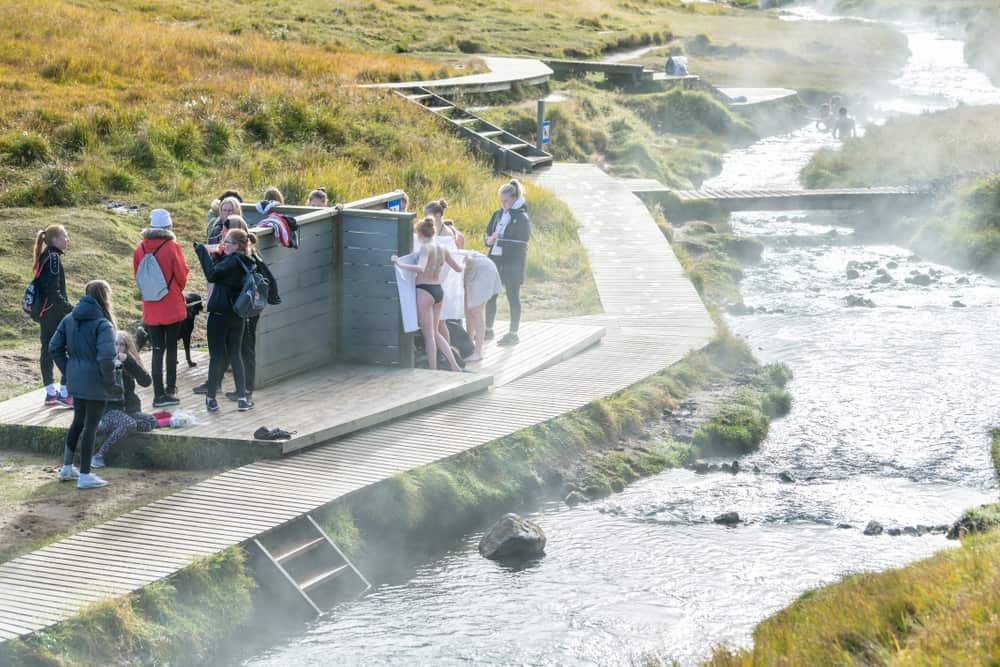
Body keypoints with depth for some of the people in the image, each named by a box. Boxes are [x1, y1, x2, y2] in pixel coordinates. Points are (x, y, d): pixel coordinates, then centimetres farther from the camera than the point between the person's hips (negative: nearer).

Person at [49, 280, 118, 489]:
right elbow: (106, 358, -25)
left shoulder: (69, 319, 3)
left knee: (78, 422, 23)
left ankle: (67, 468, 32)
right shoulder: (103, 325, -18)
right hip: (95, 383, -7)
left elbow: (54, 347, 6)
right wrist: (110, 383, -12)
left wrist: (68, 370, 13)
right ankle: (85, 475, 10)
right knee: (90, 427, 3)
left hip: (75, 380, 7)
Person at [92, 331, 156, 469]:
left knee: (151, 422, -24)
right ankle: (99, 455, -27)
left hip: (129, 408, 5)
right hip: (109, 409, -5)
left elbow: (146, 382, -9)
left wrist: (129, 361, -15)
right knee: (129, 423, -35)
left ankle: (104, 428, -16)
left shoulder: (130, 363, 8)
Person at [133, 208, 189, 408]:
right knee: (171, 347, 12)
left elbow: (137, 274, 6)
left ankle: (159, 393, 1)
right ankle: (170, 389, 18)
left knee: (157, 349, 6)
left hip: (150, 308, 2)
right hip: (173, 307, -2)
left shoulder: (141, 248, -4)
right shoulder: (172, 247, -13)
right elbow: (182, 274, -5)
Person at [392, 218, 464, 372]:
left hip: (425, 291, -7)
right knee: (436, 333, 19)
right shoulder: (442, 249, 7)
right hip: (439, 290, 7)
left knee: (429, 335, 2)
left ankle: (433, 370, 6)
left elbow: (420, 268, -32)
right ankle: (455, 366, 15)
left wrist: (400, 264, -26)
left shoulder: (426, 248, -14)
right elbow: (458, 268, 17)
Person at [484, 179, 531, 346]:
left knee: (513, 297, 0)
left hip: (513, 263, -6)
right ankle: (488, 329, 22)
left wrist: (500, 241, -20)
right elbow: (487, 235, 14)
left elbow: (521, 244, -14)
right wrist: (489, 239, -9)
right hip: (495, 260, 6)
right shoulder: (497, 214, 9)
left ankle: (513, 334, 6)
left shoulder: (522, 218, -8)